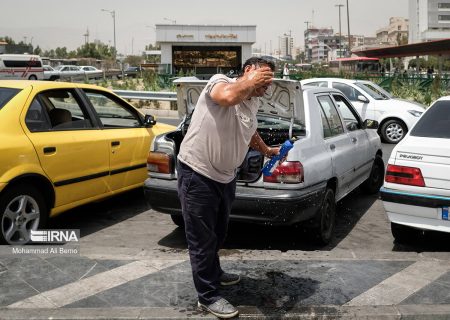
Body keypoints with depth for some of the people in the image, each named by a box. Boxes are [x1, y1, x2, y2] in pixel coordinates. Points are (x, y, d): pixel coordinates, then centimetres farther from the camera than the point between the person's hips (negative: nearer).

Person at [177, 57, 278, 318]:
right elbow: (228, 97, -40)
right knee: (202, 239, 3)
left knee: (218, 233, 25)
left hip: (225, 177, 9)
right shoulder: (220, 81, -14)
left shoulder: (253, 104, 10)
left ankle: (213, 273, 48)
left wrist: (266, 150, 36)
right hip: (197, 174, -9)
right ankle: (208, 296, 16)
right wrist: (251, 81, -24)